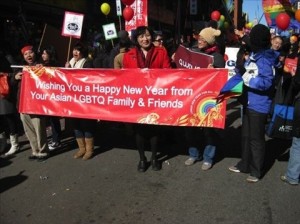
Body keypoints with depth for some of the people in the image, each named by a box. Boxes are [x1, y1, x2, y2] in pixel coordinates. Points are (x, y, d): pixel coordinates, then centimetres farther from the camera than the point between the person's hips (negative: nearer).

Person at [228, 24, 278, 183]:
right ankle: (244, 165, 34)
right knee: (246, 135, 18)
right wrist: (242, 73, 3)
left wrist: (248, 79, -21)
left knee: (256, 138, 4)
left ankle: (256, 171, 21)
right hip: (249, 103, 9)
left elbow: (267, 82, -24)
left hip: (259, 105, -9)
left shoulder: (265, 59, -18)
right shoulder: (254, 55, 8)